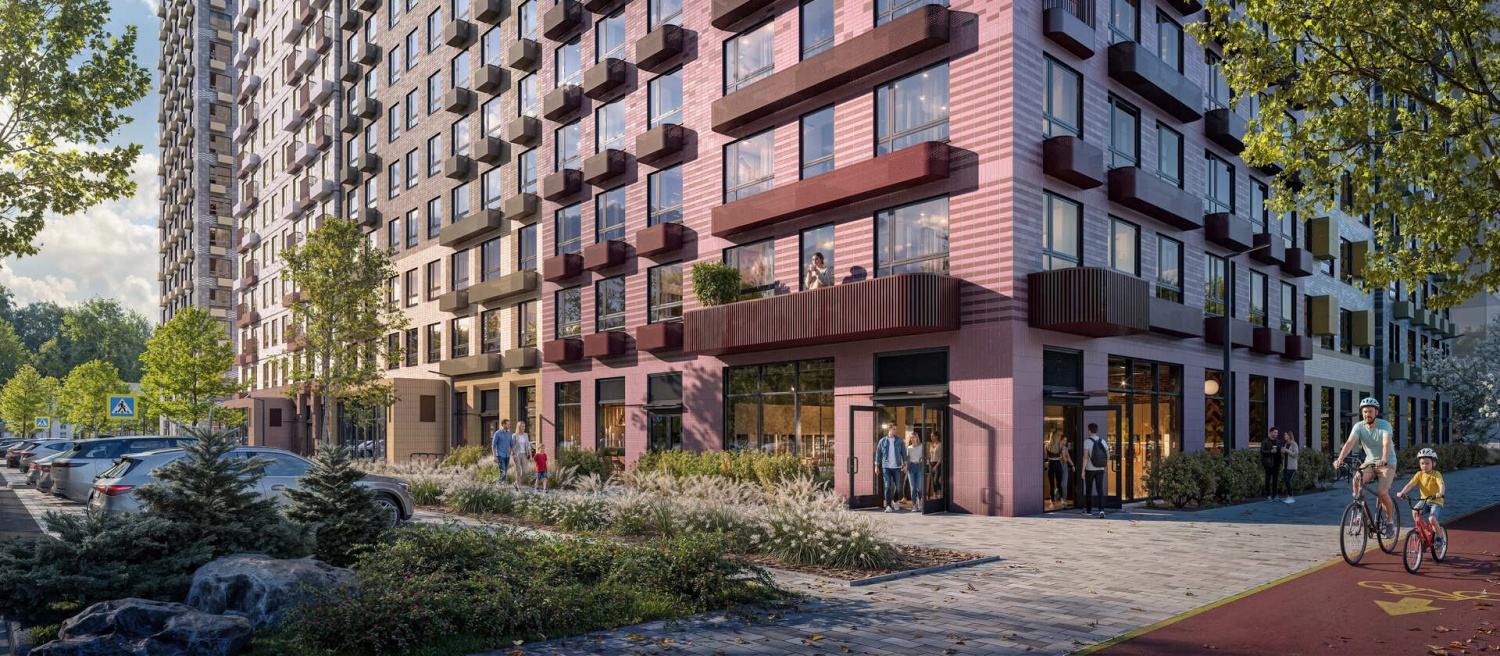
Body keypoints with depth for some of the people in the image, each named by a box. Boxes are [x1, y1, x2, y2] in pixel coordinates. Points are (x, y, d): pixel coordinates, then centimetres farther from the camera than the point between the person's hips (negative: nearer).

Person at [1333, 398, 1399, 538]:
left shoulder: (1385, 425, -19)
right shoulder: (1359, 426, -10)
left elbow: (1386, 443, -36)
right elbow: (1349, 443, -23)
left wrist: (1383, 459, -56)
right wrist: (1340, 458, -41)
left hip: (1387, 463, -3)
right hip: (1369, 461, 3)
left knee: (1382, 492, -21)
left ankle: (1390, 522, 3)